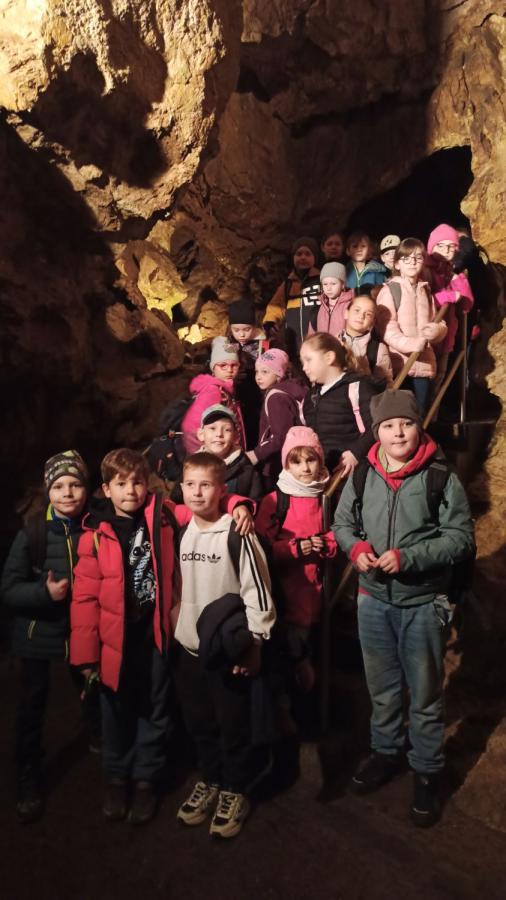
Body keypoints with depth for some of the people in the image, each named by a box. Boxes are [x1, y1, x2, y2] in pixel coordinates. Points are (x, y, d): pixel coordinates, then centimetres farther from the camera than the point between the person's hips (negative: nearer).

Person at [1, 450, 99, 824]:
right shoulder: (32, 533, -15)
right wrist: (45, 592, -27)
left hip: (82, 629, 2)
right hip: (37, 632, -2)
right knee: (33, 707, 8)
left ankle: (99, 738, 51)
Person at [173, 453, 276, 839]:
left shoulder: (237, 533, -15)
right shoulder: (179, 532, 3)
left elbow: (258, 590, -14)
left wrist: (253, 642, -13)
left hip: (228, 648, -5)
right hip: (188, 646, 5)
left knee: (234, 725, 10)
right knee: (199, 722, 19)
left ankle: (234, 791, 31)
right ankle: (210, 780, 41)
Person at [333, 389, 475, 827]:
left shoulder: (442, 479, -14)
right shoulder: (361, 476, -3)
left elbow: (461, 539, -14)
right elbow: (342, 524, 8)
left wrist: (407, 558, -23)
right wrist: (355, 548, -13)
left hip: (423, 604, -3)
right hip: (372, 599, 4)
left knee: (425, 693, 14)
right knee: (382, 686, 22)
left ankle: (427, 771, 35)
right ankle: (386, 750, 45)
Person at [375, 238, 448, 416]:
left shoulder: (426, 291, 17)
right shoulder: (390, 290, -1)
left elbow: (439, 323, 17)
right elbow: (386, 329, -11)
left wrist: (438, 329, -8)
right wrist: (411, 344, -25)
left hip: (424, 363, 5)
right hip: (399, 363, -5)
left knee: (420, 415, 8)